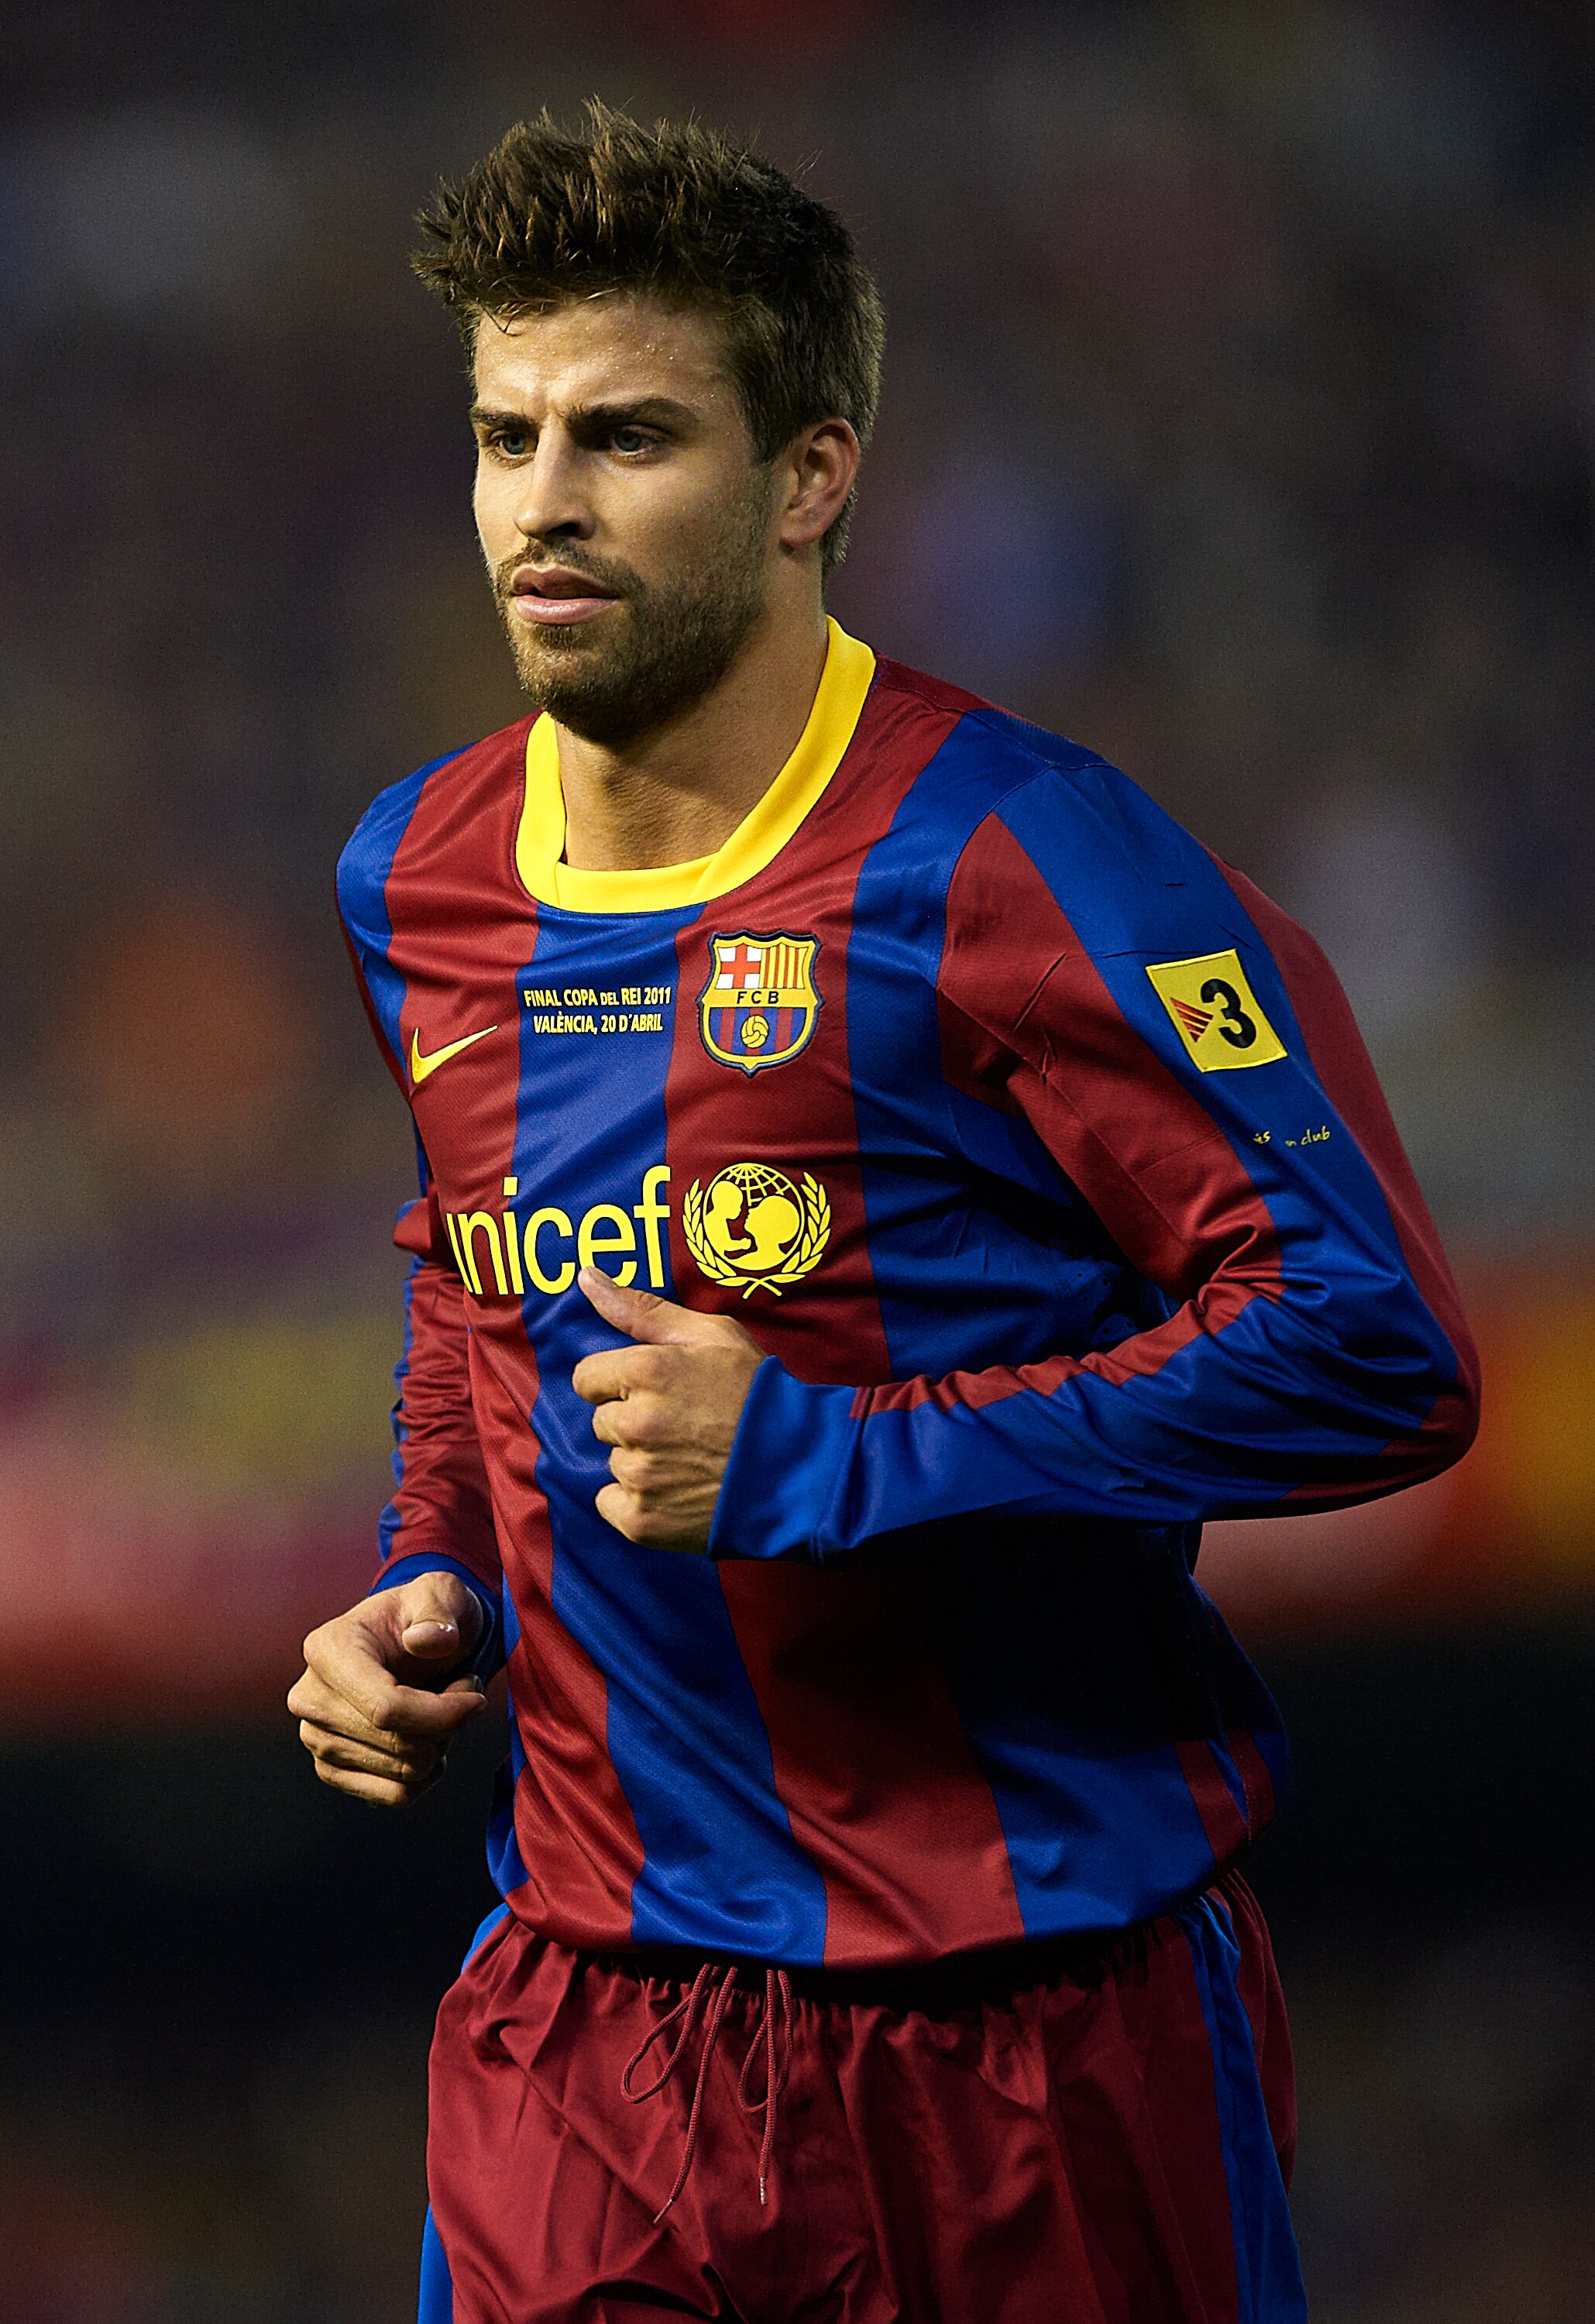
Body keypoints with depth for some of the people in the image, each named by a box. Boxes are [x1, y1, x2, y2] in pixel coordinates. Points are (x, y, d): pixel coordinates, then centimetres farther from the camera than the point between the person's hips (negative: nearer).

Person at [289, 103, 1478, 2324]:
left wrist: (826, 1465, -19)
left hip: (1037, 2008, -5)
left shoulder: (1003, 855, -13)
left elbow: (1375, 1348, -17)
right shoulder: (419, 881, 8)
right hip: (589, 1995, 5)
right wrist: (431, 1590, 8)